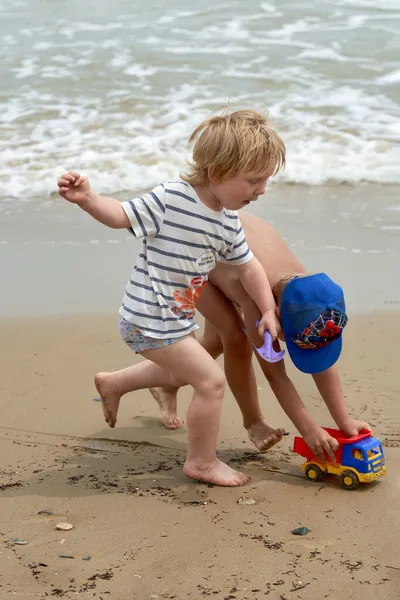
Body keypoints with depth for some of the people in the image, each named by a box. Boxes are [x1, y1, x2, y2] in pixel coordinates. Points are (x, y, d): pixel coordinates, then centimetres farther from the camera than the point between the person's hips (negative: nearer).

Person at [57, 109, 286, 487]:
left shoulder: (228, 223, 1)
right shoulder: (170, 199, -22)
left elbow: (247, 267, 13)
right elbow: (121, 215, -17)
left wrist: (268, 311, 9)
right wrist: (87, 198, -34)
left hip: (176, 319, 9)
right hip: (151, 321, -9)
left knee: (182, 371, 31)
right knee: (211, 380, -7)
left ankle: (112, 384, 50)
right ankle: (202, 463, 11)